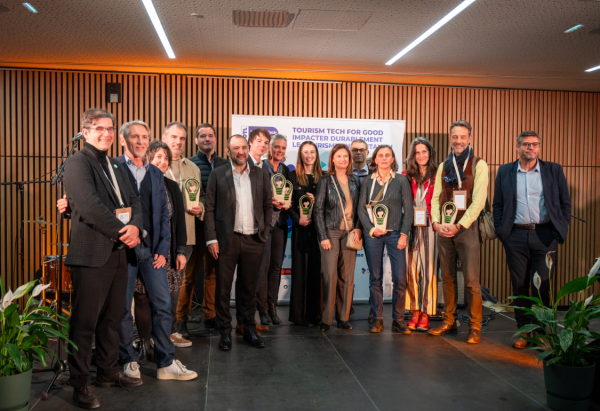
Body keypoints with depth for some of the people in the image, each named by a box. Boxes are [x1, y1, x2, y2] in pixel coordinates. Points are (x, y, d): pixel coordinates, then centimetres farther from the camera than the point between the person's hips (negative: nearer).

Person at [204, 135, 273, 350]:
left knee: (249, 287, 10)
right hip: (227, 239, -2)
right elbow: (209, 208, 0)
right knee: (223, 288, 4)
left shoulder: (260, 174, 10)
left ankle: (249, 330, 21)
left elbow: (268, 205, 12)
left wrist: (266, 231, 2)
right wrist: (211, 238, -7)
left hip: (253, 239, 2)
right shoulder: (217, 174, 3)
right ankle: (225, 332, 16)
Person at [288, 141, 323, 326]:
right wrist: (298, 219, -12)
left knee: (317, 269, 2)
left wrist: (316, 200, -10)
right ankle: (299, 313, 7)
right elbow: (289, 203, 2)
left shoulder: (323, 177, 10)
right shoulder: (293, 176, 6)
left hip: (319, 226, 1)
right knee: (300, 268, 1)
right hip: (301, 228, -1)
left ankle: (315, 312, 10)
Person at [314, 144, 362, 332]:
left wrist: (358, 228, -1)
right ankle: (326, 319, 3)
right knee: (330, 275, -7)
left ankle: (343, 317, 13)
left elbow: (359, 208, 14)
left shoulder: (355, 181, 12)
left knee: (347, 277, 4)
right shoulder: (325, 181, 1)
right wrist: (323, 237, -8)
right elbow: (318, 210, -2)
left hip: (350, 233, 3)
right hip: (331, 232, -3)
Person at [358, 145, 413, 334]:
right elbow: (361, 208, 6)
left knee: (400, 278, -5)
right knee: (375, 278, 4)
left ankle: (398, 319, 8)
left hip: (395, 233, -1)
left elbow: (408, 209, 2)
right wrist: (371, 229, -7)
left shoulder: (401, 180, 4)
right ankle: (377, 318, 14)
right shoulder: (368, 181, 8)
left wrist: (404, 234, -6)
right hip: (372, 234, 1)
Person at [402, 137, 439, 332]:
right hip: (411, 227, 2)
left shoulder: (437, 176, 2)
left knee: (428, 268, -1)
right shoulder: (406, 176, 10)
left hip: (430, 226, -2)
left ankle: (426, 313, 7)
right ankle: (415, 311, 13)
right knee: (411, 268, 2)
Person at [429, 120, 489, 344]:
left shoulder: (479, 165, -1)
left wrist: (459, 225, -15)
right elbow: (436, 197, 11)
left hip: (466, 227, -5)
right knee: (447, 277, 11)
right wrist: (436, 222, -6)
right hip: (444, 229, 5)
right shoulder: (443, 166, 13)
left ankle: (475, 327, 5)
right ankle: (449, 321, 21)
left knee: (471, 280, -5)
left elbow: (478, 200, -9)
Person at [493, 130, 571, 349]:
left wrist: (561, 229, 1)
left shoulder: (554, 170, 6)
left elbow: (565, 203, 9)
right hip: (516, 236, 1)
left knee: (541, 285, 1)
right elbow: (498, 205, 10)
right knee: (519, 285, 6)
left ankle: (539, 331, 14)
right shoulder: (505, 172, 8)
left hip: (545, 235, -1)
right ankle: (523, 330, 18)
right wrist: (500, 231, 2)